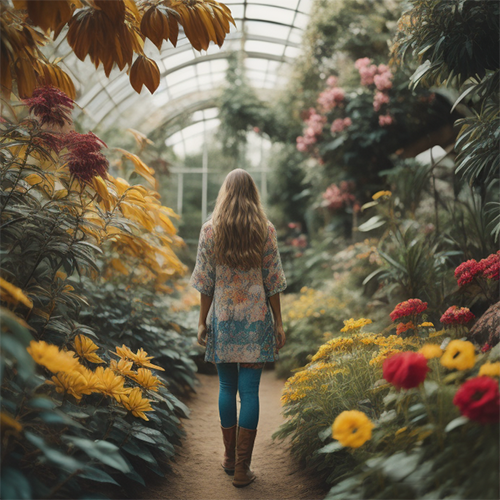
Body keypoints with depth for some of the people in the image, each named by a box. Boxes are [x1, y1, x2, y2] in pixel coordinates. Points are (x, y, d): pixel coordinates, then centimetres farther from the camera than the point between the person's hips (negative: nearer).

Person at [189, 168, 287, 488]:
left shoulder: (210, 229, -2)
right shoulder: (265, 229, -3)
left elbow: (206, 281, 0)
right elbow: (272, 281, -2)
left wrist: (203, 321, 8)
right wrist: (279, 323, 5)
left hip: (223, 317, 1)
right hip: (256, 317, -1)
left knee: (227, 388, 13)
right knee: (250, 390, 3)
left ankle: (230, 458, 26)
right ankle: (242, 468, 9)